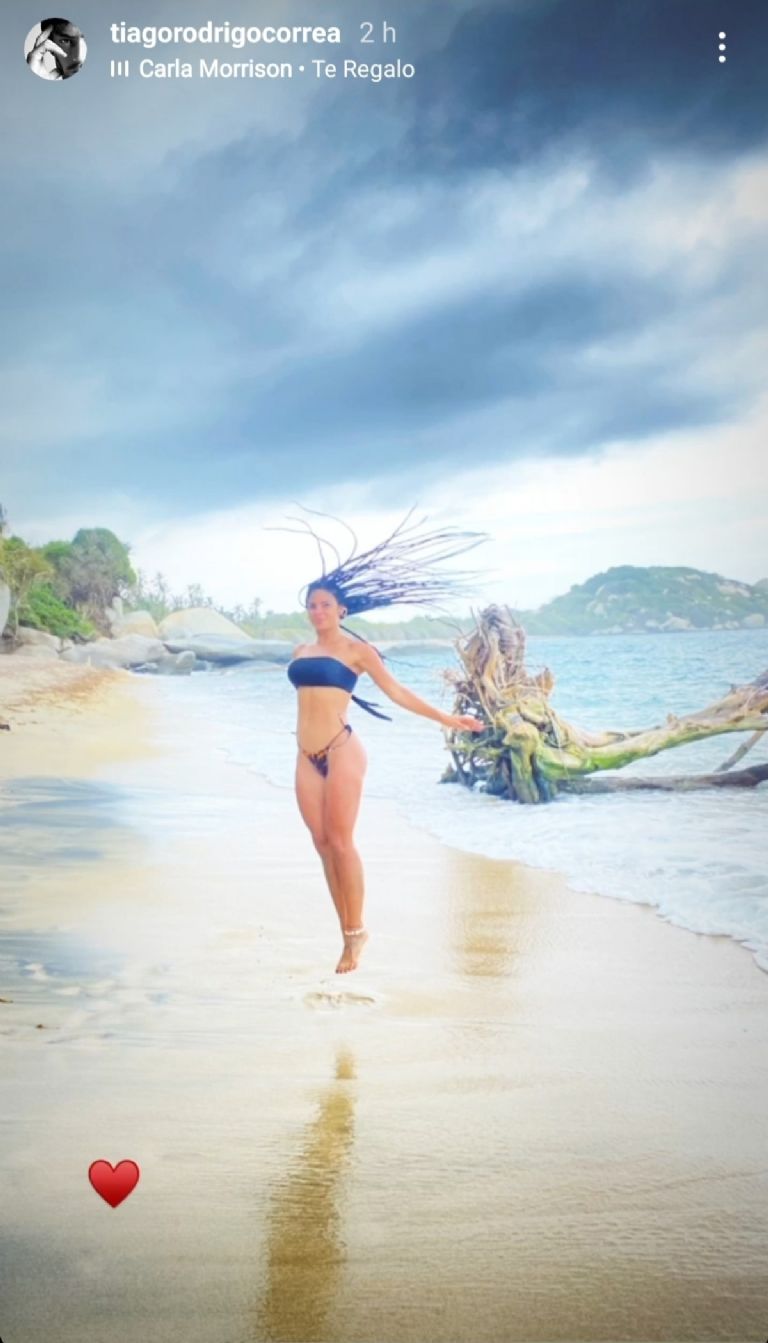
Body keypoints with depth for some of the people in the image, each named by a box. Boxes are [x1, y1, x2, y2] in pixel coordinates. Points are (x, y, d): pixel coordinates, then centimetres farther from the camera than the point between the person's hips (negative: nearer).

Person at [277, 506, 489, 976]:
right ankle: (349, 932, 13)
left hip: (341, 751, -6)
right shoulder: (301, 652, 15)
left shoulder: (356, 649, 0)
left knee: (341, 843, -6)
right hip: (307, 756, 6)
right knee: (322, 844, 5)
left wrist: (445, 718, 0)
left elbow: (396, 691, 2)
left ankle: (356, 933, 6)